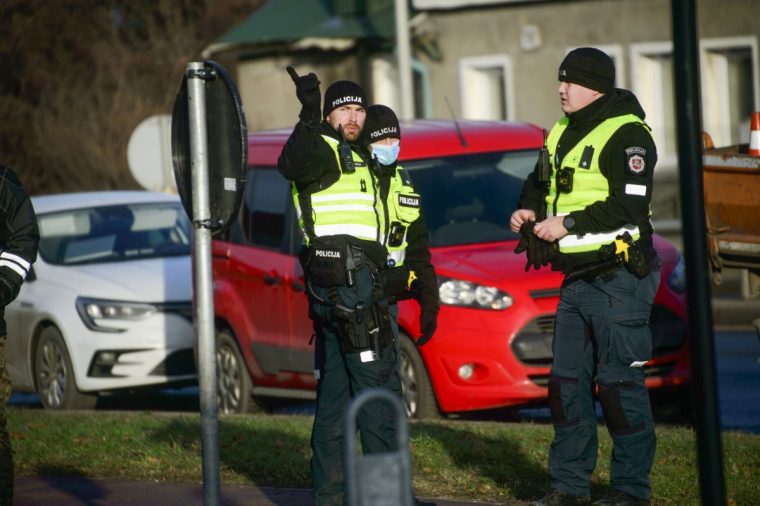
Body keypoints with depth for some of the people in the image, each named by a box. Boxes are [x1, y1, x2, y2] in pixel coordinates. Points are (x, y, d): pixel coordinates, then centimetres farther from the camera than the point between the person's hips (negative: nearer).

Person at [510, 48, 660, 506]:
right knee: (567, 383, 9)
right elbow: (540, 183, 28)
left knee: (621, 384, -6)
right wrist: (529, 211, 6)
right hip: (576, 280, 9)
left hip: (619, 278, -9)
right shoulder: (563, 134, 15)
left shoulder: (626, 134, -12)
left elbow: (630, 206, -21)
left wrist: (568, 224, -20)